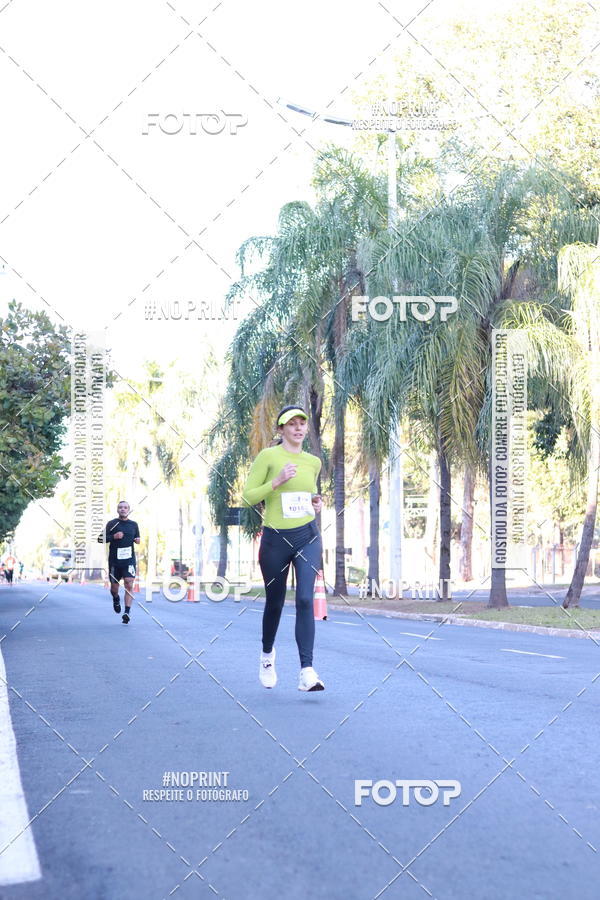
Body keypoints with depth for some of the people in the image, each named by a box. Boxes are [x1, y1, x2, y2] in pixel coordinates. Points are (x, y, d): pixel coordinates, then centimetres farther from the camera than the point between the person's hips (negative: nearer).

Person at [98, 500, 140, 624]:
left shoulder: (134, 524, 10)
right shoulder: (111, 524, 2)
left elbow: (137, 538, 25)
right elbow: (101, 539, 0)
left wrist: (138, 540, 1)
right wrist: (114, 537, -15)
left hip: (129, 559, 0)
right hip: (114, 560, 0)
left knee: (129, 584, -15)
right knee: (114, 587, 8)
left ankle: (127, 612, -17)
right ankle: (116, 599, 43)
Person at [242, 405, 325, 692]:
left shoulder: (313, 462, 9)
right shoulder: (267, 456, -5)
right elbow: (248, 497, -7)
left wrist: (315, 502, 4)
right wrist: (277, 481, -19)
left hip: (307, 536, 2)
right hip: (275, 539, -2)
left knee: (305, 599, -14)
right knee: (275, 602, 12)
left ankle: (307, 671, -18)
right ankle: (267, 653, 41)